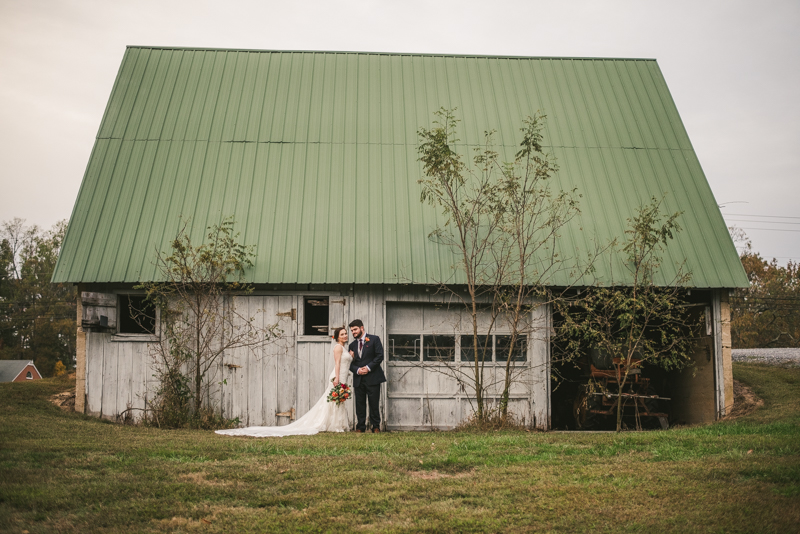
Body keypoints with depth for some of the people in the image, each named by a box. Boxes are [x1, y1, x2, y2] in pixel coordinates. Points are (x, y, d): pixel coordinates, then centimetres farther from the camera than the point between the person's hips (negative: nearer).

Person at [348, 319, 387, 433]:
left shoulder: (374, 339, 2)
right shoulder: (352, 345, 16)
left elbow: (380, 356, -6)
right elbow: (351, 363, 13)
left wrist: (368, 367, -13)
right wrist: (357, 370, -8)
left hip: (372, 378, -4)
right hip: (358, 379, 4)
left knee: (374, 404, -2)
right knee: (360, 405, 4)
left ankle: (376, 427, 8)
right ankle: (360, 427, 10)